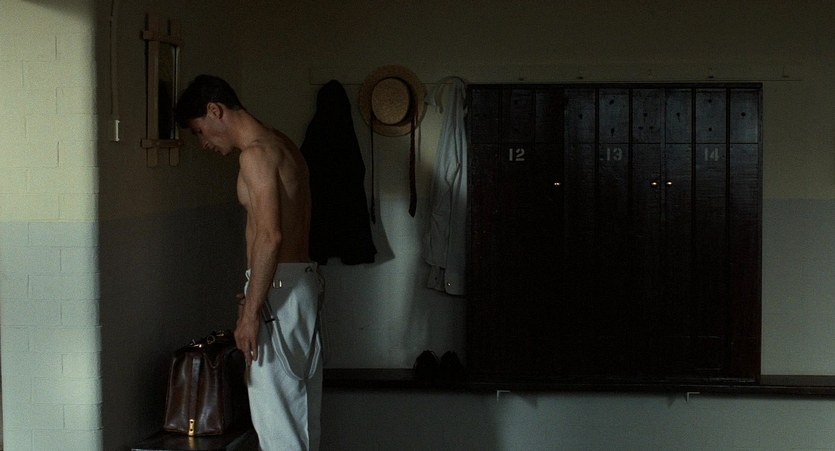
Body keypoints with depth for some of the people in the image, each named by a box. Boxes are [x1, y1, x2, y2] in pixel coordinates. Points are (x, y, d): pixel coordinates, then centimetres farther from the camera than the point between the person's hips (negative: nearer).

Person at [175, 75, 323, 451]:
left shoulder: (256, 153, -14)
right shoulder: (282, 145, 16)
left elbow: (269, 235, -23)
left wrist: (250, 311, -22)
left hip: (278, 287, -10)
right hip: (303, 280, 10)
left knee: (274, 408, -5)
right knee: (299, 402, 15)